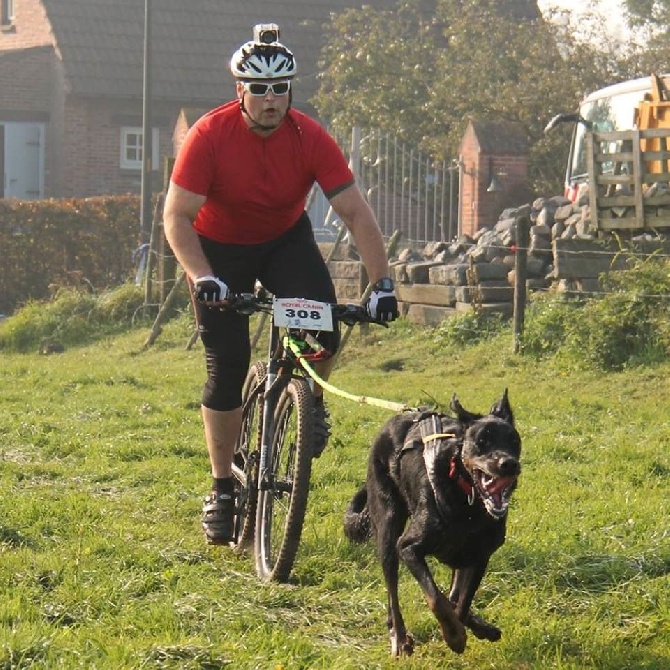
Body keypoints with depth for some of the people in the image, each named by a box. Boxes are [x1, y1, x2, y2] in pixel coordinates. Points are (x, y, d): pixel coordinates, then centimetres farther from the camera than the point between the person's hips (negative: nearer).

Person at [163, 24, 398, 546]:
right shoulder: (210, 135, -26)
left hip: (285, 239, 1)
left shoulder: (310, 138, -22)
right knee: (226, 366, -7)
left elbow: (355, 211, -21)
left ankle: (312, 400, 9)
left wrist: (382, 283, -29)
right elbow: (177, 216, -27)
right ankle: (223, 488, 7)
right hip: (220, 247, -1)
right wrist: (202, 277, -42)